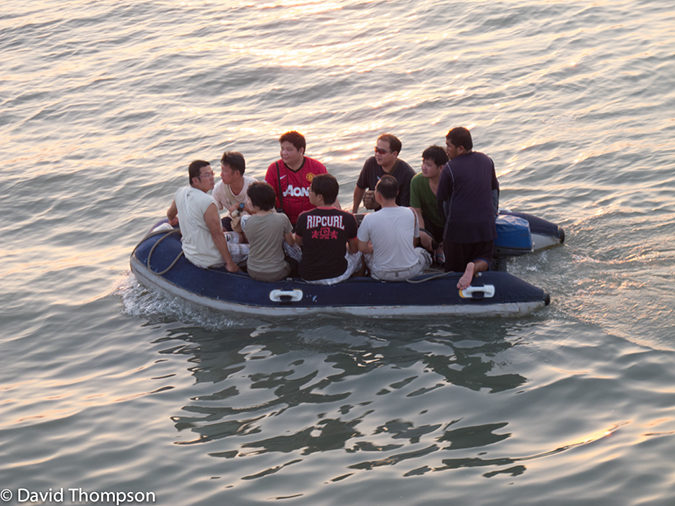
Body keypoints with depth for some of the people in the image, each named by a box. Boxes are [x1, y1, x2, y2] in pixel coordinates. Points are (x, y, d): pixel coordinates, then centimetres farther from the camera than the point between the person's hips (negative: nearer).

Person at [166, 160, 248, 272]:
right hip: (209, 259, -8)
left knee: (235, 236, 27)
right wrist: (229, 263, -16)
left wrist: (172, 220, 42)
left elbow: (170, 214, 17)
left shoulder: (181, 192, -4)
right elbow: (217, 235, -25)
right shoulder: (207, 202, -29)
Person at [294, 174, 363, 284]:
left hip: (309, 277, 0)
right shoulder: (348, 218, -15)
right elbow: (354, 249, 1)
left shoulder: (303, 218, -16)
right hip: (338, 276, 0)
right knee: (358, 253, 29)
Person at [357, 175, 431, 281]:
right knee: (422, 252, 35)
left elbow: (362, 248, -6)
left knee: (366, 253, 32)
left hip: (383, 275, -1)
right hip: (410, 272, 1)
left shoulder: (369, 219, -19)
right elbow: (415, 239, 4)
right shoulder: (411, 213, -13)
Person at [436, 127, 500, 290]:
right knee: (484, 259, 18)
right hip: (485, 226, 4)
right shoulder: (486, 160, 5)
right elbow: (495, 190, 19)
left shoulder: (450, 168, -11)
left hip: (458, 227, -3)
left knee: (454, 269, 13)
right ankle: (475, 267, -14)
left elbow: (441, 200, -2)